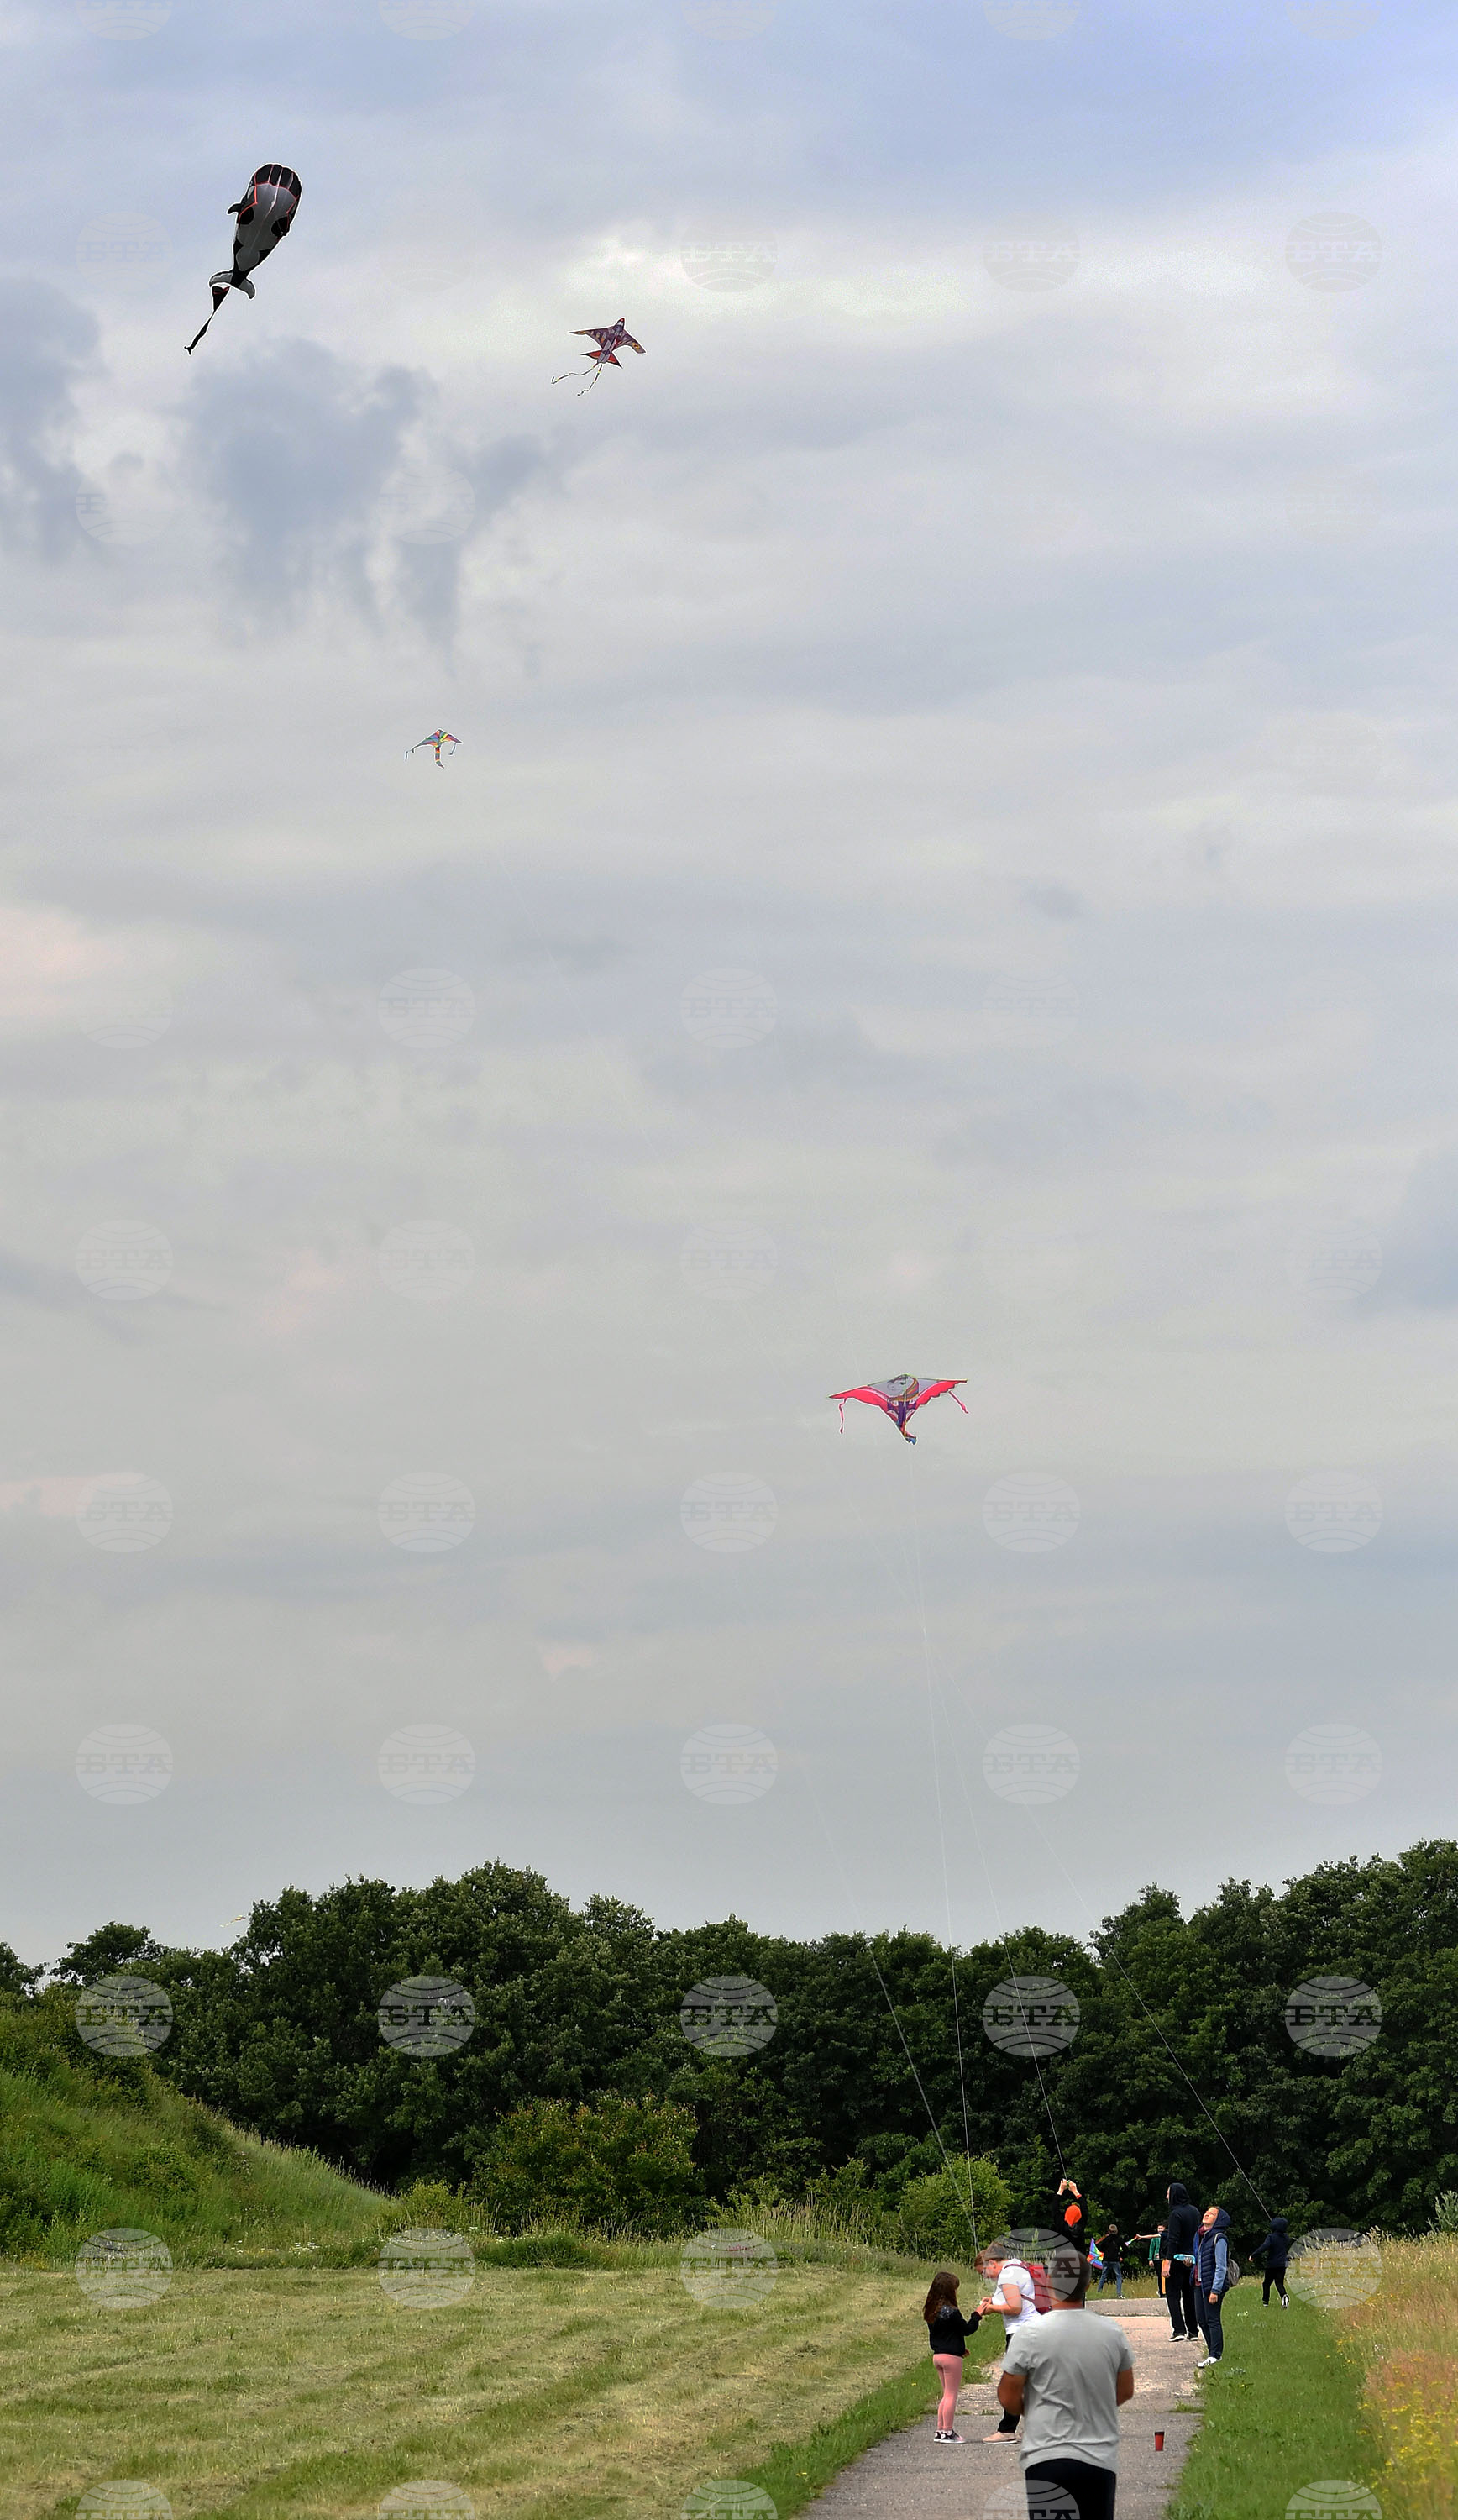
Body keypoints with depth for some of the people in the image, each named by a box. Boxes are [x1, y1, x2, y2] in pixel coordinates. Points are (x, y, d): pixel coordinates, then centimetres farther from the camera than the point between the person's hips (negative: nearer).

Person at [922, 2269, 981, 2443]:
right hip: (951, 2356, -8)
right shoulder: (951, 2312, -19)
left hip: (937, 2355, 8)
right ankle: (948, 2432, -1)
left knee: (947, 2394, 17)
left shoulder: (931, 2311, 8)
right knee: (951, 2395, -2)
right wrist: (976, 2316, 4)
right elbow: (967, 2329, -11)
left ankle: (941, 2430, 17)